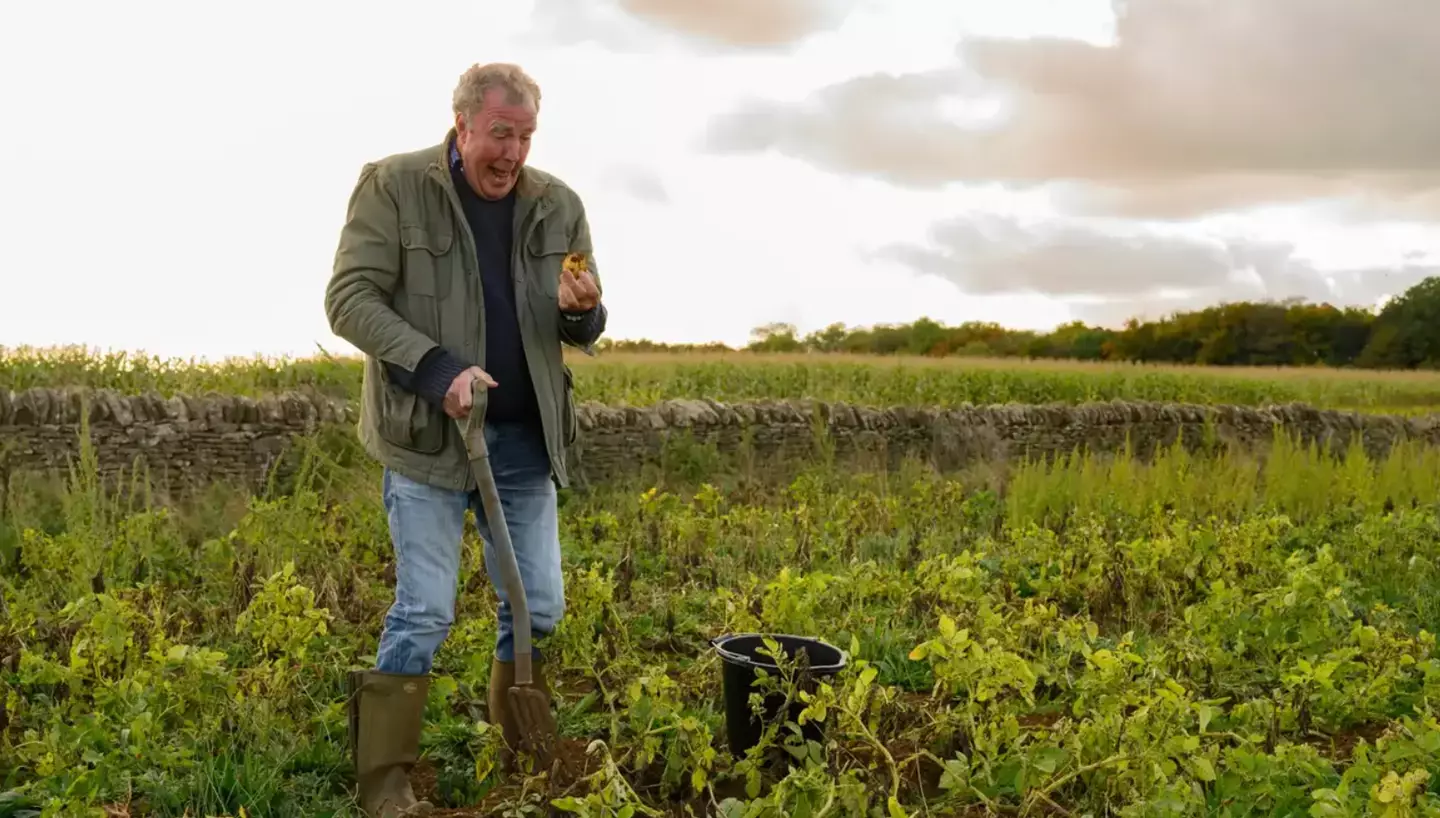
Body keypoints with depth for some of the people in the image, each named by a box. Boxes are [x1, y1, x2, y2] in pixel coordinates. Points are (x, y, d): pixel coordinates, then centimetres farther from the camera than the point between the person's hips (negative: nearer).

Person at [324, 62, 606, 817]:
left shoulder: (558, 205, 4)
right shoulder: (393, 185, -7)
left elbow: (584, 334, 10)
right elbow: (348, 299, -11)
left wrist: (581, 312, -15)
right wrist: (436, 367, -22)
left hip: (524, 437, 4)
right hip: (427, 434, -4)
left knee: (538, 605, 9)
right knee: (425, 611, -2)